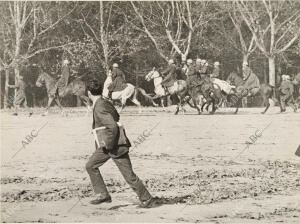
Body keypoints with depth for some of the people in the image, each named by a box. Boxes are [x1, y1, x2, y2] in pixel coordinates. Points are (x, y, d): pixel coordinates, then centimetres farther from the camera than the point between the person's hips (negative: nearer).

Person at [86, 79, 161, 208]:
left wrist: (107, 143, -19)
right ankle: (102, 195, 14)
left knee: (129, 176, -4)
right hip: (107, 145, 10)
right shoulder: (105, 102, 8)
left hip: (116, 146, -10)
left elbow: (113, 127, -30)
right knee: (90, 166, 11)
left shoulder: (100, 108, -21)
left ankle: (147, 199, 5)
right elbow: (117, 117, 24)